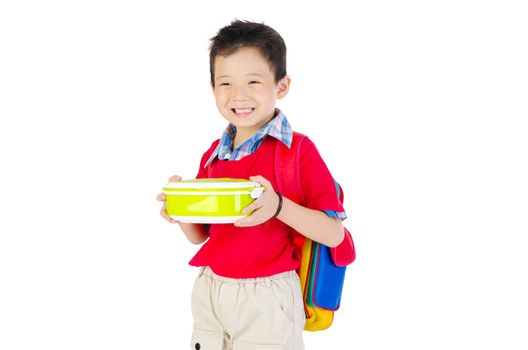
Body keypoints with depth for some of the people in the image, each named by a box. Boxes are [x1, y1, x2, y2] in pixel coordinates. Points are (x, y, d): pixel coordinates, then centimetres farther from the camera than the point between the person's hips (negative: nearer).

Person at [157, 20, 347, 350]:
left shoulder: (299, 151, -11)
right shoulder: (213, 154, 5)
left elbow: (334, 234, -14)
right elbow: (200, 235, 13)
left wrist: (278, 207, -28)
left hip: (266, 299, -5)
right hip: (208, 292, 5)